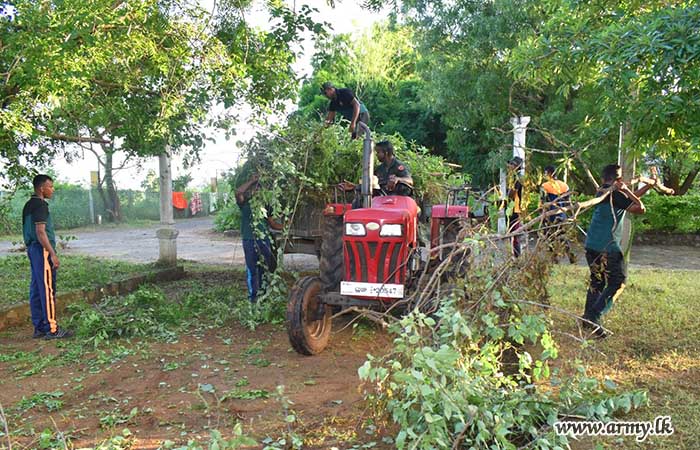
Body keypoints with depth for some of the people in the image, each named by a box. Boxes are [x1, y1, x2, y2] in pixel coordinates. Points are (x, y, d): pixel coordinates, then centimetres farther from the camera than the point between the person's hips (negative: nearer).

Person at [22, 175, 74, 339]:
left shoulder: (29, 205, 15)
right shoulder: (40, 205, -15)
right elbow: (40, 232, -21)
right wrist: (53, 254, -20)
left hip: (32, 248, 10)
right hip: (42, 249, -10)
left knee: (36, 289, 11)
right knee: (47, 289, -7)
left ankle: (39, 327, 17)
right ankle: (51, 329, -4)